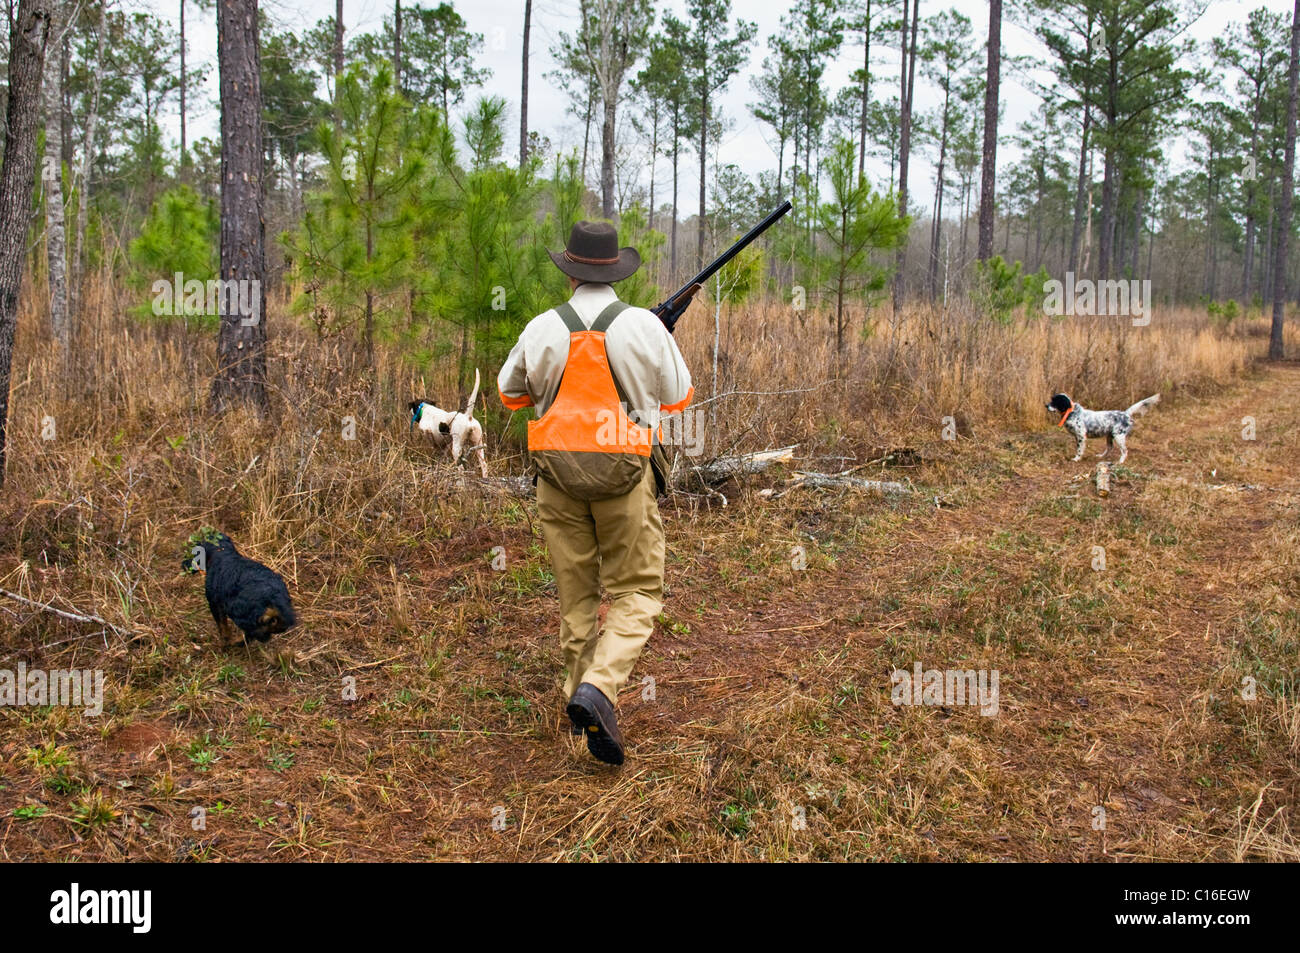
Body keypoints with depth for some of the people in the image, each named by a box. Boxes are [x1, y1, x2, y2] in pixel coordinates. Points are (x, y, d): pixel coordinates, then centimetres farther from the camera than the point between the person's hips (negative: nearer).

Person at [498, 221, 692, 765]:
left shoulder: (542, 329, -2)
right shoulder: (644, 326, -7)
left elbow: (510, 394, 13)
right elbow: (678, 398, 5)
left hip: (558, 476, 2)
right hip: (623, 475, -2)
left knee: (576, 592, 15)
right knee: (636, 592, 5)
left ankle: (582, 695, 24)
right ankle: (599, 688, -15)